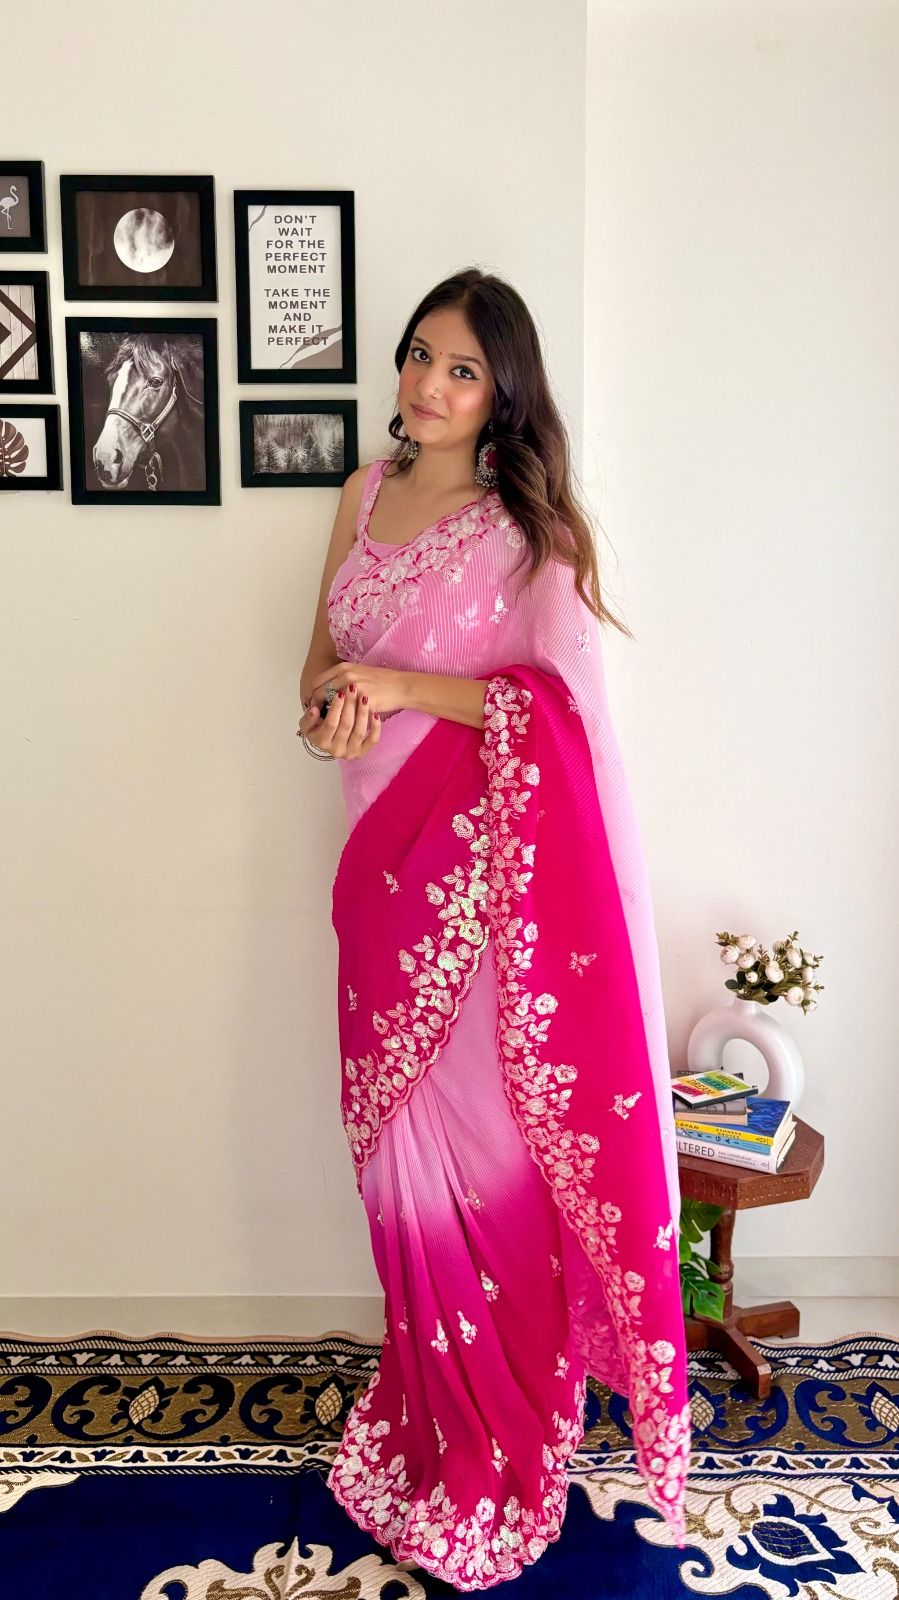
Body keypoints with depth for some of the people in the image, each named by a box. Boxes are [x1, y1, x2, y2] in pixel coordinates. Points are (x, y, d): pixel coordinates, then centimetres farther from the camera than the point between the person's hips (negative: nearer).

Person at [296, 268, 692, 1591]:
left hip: (497, 857, -5)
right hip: (389, 846, 6)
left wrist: (401, 687, -20)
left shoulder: (528, 526, -5)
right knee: (399, 1126, 12)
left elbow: (556, 697, -12)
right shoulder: (368, 493, 11)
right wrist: (326, 704, -7)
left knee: (492, 1128, 3)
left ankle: (504, 1447, 26)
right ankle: (433, 1416, 35)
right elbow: (325, 649, 16)